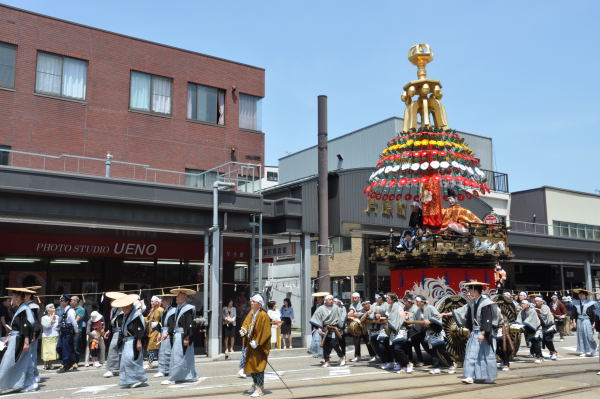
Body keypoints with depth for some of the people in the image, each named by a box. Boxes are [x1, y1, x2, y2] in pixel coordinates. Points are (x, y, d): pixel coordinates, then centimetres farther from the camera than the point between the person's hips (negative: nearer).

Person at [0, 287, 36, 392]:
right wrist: (9, 338, 22)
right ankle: (31, 384, 14)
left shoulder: (24, 309, -18)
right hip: (16, 340, 10)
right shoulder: (19, 309, 13)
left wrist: (26, 341, -24)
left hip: (18, 341, -10)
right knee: (24, 364, 11)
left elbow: (27, 326, -22)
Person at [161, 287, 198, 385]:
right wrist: (169, 333, 13)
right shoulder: (179, 308, 12)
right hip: (177, 335, 9)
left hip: (182, 336, -9)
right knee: (187, 358, 14)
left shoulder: (188, 309, -14)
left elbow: (189, 325, -18)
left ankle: (172, 379, 1)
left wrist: (187, 338, -21)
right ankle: (192, 376, 22)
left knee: (178, 358, -4)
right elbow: (175, 323, 17)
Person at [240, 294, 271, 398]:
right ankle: (255, 384, 33)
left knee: (258, 366, -4)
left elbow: (265, 332, -20)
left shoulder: (263, 315, -18)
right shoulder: (251, 313, 6)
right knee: (251, 365, 16)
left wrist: (257, 342, -22)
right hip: (251, 344, 8)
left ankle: (260, 389, 4)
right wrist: (244, 330, -15)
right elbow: (245, 324, 7)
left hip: (259, 346, -8)